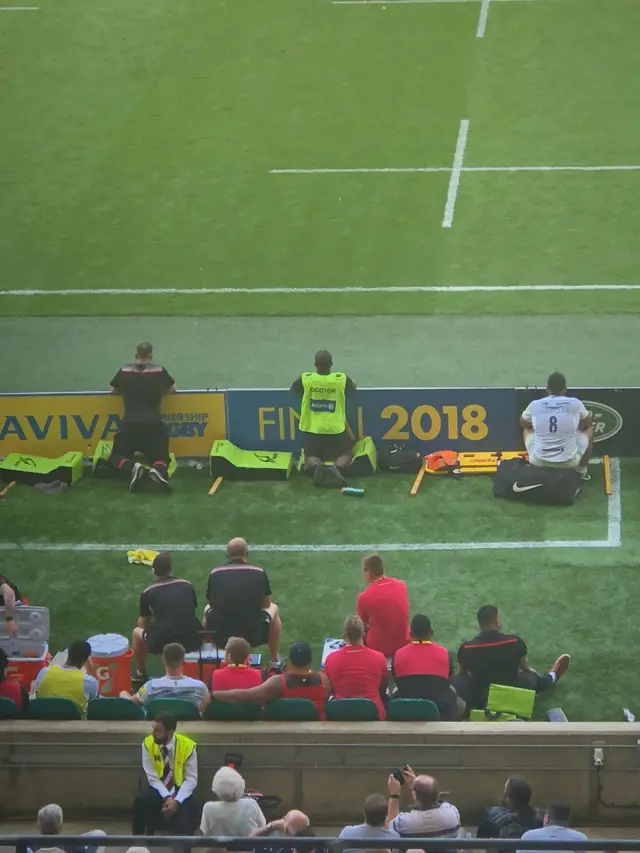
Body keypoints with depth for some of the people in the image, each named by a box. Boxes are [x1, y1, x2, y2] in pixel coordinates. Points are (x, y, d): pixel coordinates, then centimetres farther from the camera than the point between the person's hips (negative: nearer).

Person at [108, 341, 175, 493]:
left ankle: (133, 468, -20)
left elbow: (113, 391, 25)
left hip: (129, 425, 0)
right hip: (154, 424, 0)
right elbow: (172, 390, 23)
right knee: (161, 458, 16)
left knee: (115, 458, 16)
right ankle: (159, 470, -23)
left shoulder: (125, 371, 8)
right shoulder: (159, 371, 6)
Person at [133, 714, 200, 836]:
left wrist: (176, 801, -27)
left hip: (181, 789, -1)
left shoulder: (187, 746, -15)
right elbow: (152, 777, -10)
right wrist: (167, 797, -25)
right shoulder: (148, 744, -11)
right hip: (159, 789, 1)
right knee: (141, 801, -30)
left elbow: (191, 780, -11)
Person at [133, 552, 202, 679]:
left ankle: (141, 674, 37)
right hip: (192, 641, 2)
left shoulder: (148, 592, 8)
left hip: (162, 643, -2)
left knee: (137, 632, 27)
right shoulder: (187, 585, 14)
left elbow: (142, 624, 23)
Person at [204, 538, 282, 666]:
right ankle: (275, 661, 36)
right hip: (253, 636, -1)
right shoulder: (259, 573, -4)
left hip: (220, 636, 1)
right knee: (273, 609, 30)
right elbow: (266, 604, 11)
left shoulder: (215, 573, -2)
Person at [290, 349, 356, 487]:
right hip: (336, 429, 0)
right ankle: (337, 467, -16)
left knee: (310, 457, 17)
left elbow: (293, 389, 15)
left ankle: (316, 466, -19)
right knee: (346, 454, 18)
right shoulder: (341, 379, -7)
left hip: (313, 429, 0)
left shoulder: (306, 379, -8)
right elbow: (353, 388, 16)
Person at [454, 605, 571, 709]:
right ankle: (552, 676, 61)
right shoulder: (515, 642, -18)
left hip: (479, 700, -1)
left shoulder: (466, 648, -18)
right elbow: (525, 667, 5)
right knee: (531, 676, 30)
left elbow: (462, 674, 5)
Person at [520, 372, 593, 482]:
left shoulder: (534, 405, -4)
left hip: (539, 461, 1)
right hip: (569, 461, -1)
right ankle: (582, 472, 28)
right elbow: (587, 424, 14)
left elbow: (523, 423, 18)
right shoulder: (575, 404, -7)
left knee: (527, 429, 32)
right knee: (588, 431, 27)